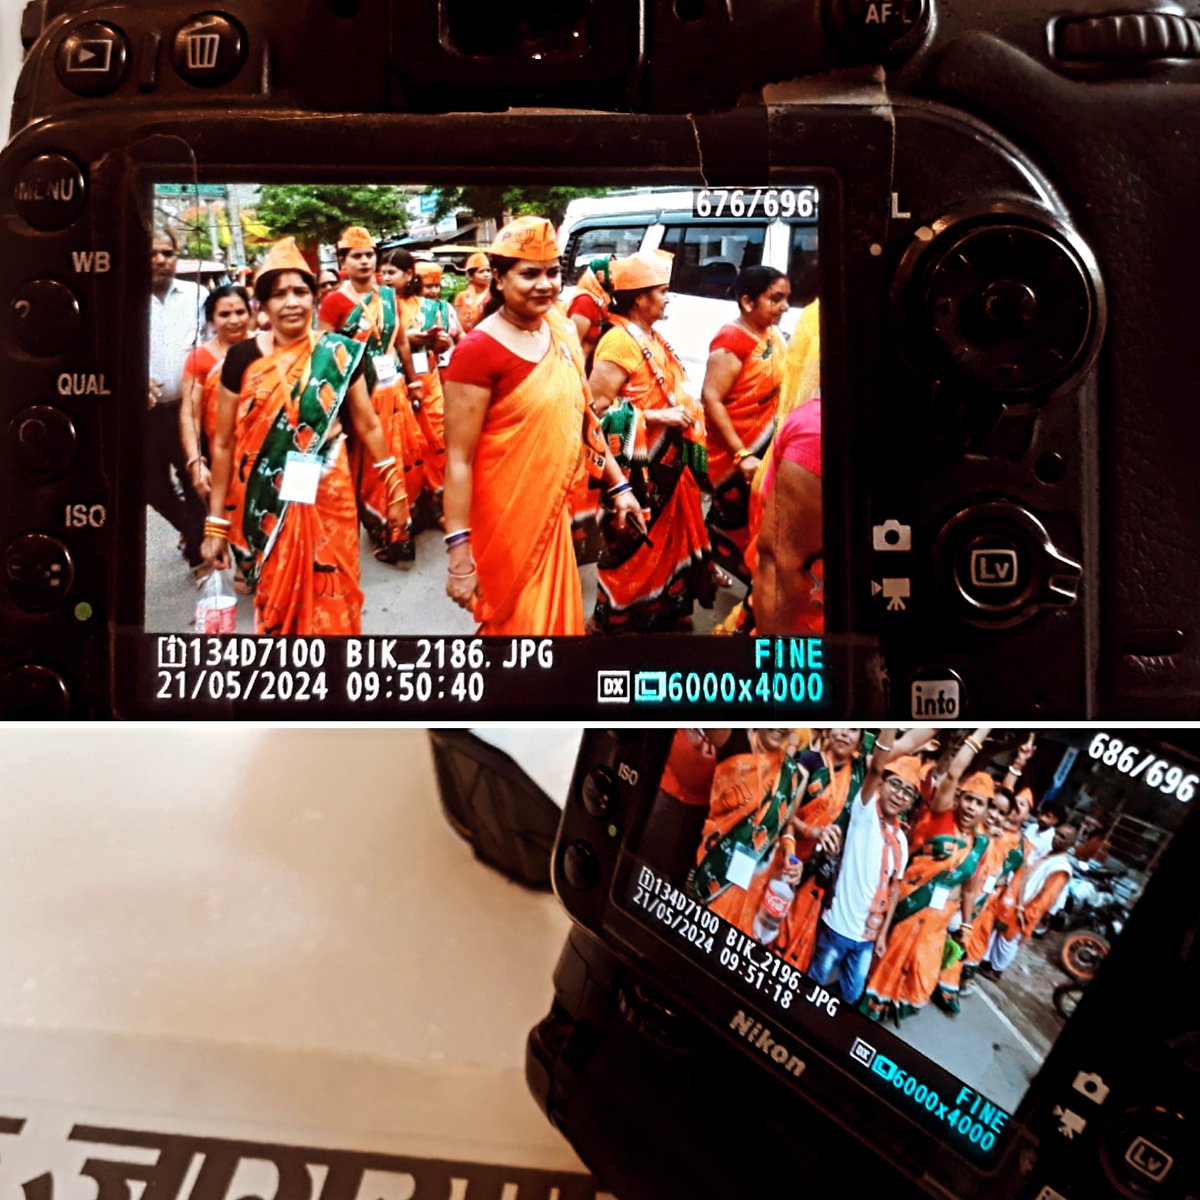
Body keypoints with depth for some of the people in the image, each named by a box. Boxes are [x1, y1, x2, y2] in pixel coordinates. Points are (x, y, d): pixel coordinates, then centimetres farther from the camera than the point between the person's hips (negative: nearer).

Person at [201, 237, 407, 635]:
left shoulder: (339, 353, -3)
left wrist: (394, 486, 6)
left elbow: (368, 426, 6)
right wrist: (216, 521, 1)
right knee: (274, 603, 14)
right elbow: (224, 444, 1)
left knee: (330, 604, 8)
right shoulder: (243, 357, -4)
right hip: (265, 505, 1)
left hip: (326, 499, 0)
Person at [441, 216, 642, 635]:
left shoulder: (561, 333, 4)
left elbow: (580, 417, 15)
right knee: (516, 623, 8)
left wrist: (618, 485, 15)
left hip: (553, 510, 7)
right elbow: (459, 459, -19)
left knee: (557, 615, 20)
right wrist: (458, 551, -21)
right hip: (504, 520, -7)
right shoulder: (478, 351, -18)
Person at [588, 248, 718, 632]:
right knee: (631, 550, 0)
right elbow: (597, 407, -24)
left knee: (667, 543, 18)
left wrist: (683, 411, 7)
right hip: (635, 470, -10)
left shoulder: (652, 339, 12)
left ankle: (664, 614, 33)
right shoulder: (619, 343, -18)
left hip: (664, 465, 10)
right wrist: (658, 417, -24)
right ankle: (616, 622, 15)